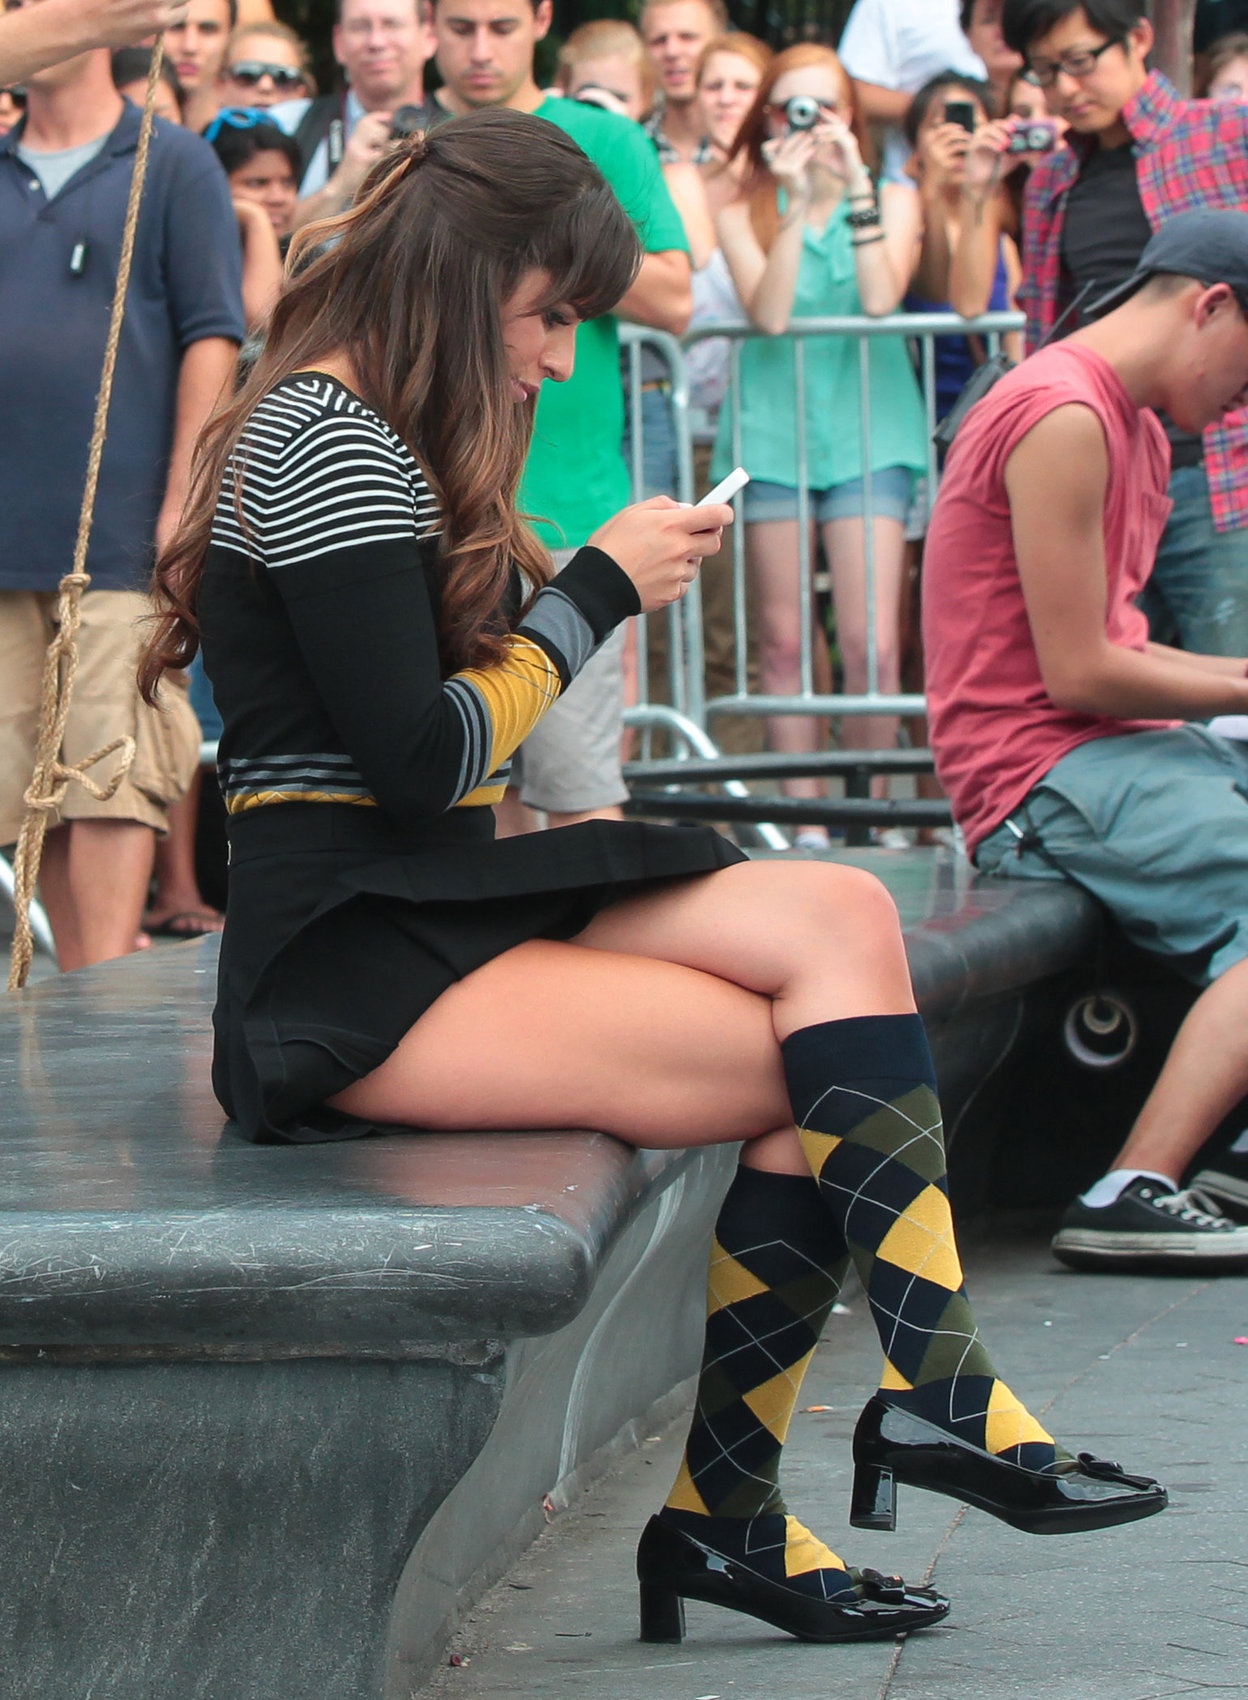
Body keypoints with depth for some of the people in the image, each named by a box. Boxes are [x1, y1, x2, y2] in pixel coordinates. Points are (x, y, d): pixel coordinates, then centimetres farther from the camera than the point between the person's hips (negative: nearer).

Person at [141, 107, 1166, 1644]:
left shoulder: (359, 435, 21)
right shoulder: (336, 444, -12)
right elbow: (421, 757, -18)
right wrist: (598, 587, -8)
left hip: (441, 907, 10)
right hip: (357, 968, -10)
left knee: (844, 915, -11)